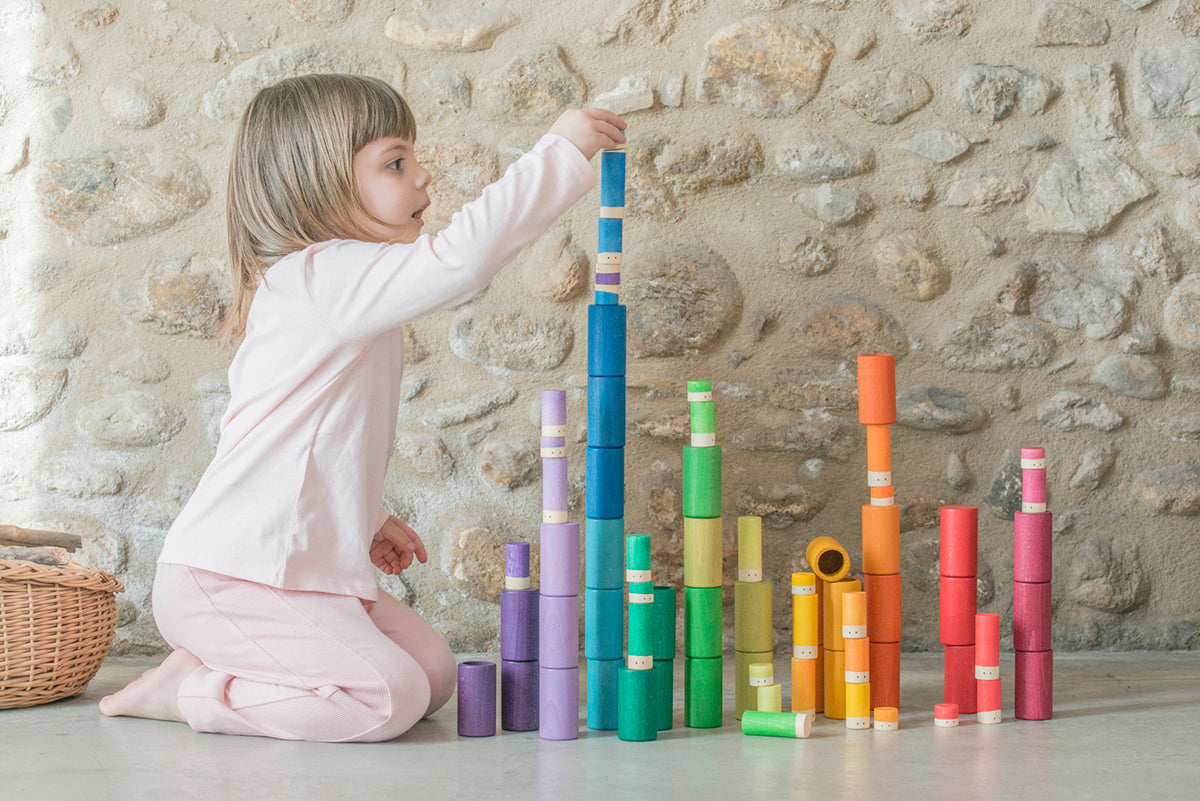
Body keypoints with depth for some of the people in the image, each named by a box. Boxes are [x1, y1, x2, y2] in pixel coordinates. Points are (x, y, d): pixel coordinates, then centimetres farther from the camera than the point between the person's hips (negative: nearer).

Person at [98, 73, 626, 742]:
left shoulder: (338, 288, 16)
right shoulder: (321, 277, -19)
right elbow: (460, 259, -33)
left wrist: (367, 519, 25)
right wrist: (560, 152, -27)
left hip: (308, 570, 11)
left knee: (435, 672, 6)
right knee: (389, 696, -21)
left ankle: (225, 665, 12)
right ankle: (188, 691, -6)